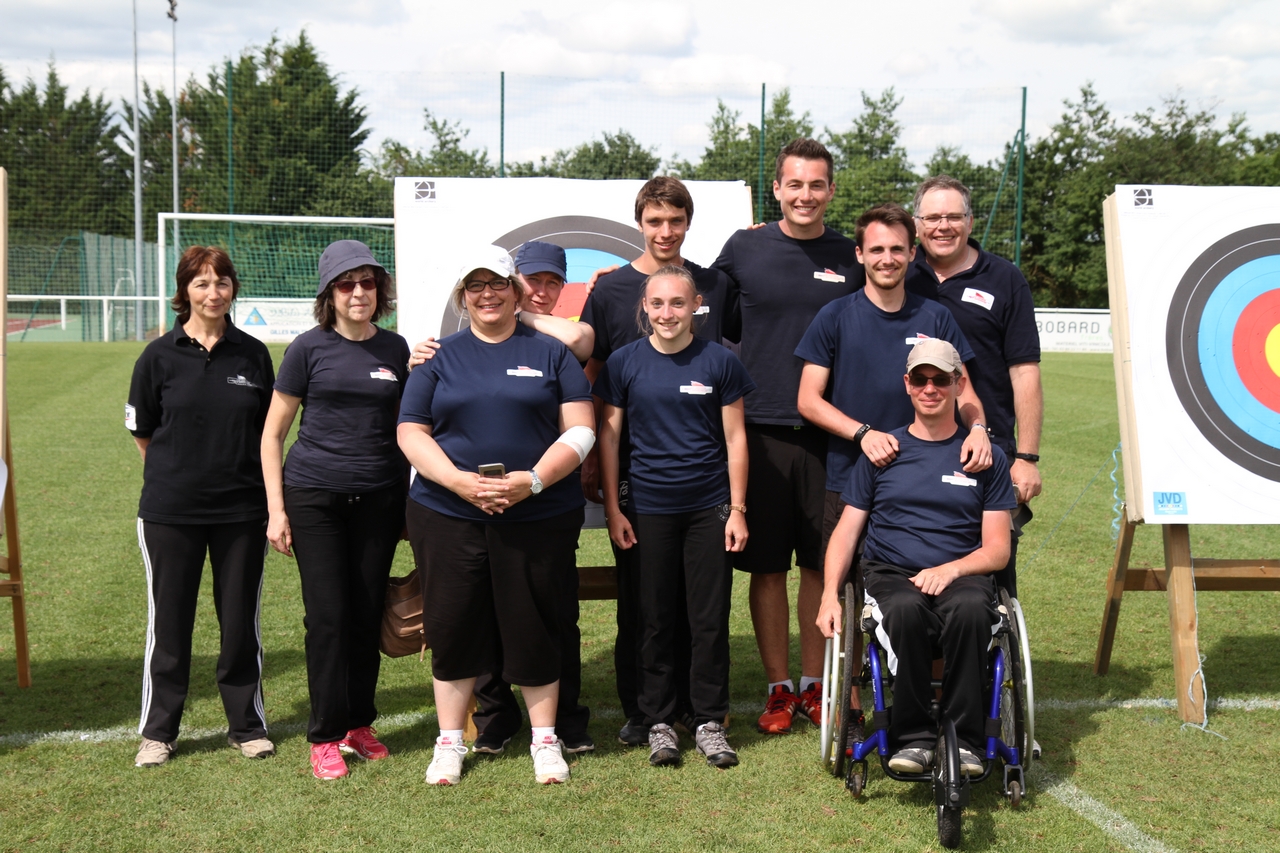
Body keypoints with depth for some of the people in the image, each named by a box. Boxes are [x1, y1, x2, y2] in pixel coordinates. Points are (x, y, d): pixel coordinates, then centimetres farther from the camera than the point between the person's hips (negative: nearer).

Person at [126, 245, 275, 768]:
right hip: (170, 510, -1)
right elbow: (142, 432, 7)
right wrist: (179, 473, 8)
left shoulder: (253, 354, 3)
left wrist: (262, 488, 7)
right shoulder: (160, 356, -2)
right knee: (169, 621, 7)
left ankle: (247, 724, 22)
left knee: (241, 621, 8)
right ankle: (158, 731, 20)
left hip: (242, 509, 1)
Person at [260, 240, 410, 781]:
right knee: (328, 614, -3)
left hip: (379, 498, 3)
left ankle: (359, 725, 22)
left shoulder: (396, 349, 8)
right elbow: (272, 434, 1)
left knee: (368, 612, 7)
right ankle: (325, 737, 8)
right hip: (314, 495, -3)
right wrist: (276, 509, -3)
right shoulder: (310, 348, -1)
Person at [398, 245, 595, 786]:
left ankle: (545, 739, 19)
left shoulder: (550, 353, 7)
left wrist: (532, 481, -14)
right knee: (452, 625, 5)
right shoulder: (440, 358, 10)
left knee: (534, 629, 4)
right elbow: (411, 434, 4)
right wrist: (461, 481, -12)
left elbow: (580, 430, 0)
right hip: (447, 516, 1)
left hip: (540, 516, -1)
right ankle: (450, 742, 19)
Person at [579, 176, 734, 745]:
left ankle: (693, 702, 19)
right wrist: (590, 460, 1)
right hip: (635, 464, -2)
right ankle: (638, 709, 13)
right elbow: (593, 379, 5)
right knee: (637, 587, 3)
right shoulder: (610, 290, 2)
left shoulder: (715, 286, 7)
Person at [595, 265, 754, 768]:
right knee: (656, 620, 7)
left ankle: (710, 721, 16)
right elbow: (608, 434, 4)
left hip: (709, 509, 0)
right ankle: (659, 722, 18)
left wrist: (737, 509, 0)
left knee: (710, 619, 4)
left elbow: (734, 438, 3)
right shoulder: (624, 363, 1)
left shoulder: (719, 362, 0)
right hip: (649, 509, 0)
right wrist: (612, 509, 1)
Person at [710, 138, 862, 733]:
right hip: (761, 428, -1)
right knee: (766, 566, 4)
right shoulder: (744, 248, 3)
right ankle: (778, 689, 16)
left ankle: (813, 684, 22)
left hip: (830, 432, 1)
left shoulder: (851, 258, 6)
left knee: (821, 565, 8)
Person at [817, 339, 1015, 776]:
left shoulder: (986, 457, 13)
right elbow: (846, 532, 12)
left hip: (960, 575, 0)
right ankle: (913, 737, -23)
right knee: (906, 609, -36)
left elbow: (997, 549, 8)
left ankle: (964, 738, -25)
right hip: (890, 575, 0)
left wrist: (950, 569, -13)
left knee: (970, 607, -37)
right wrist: (830, 596, -5)